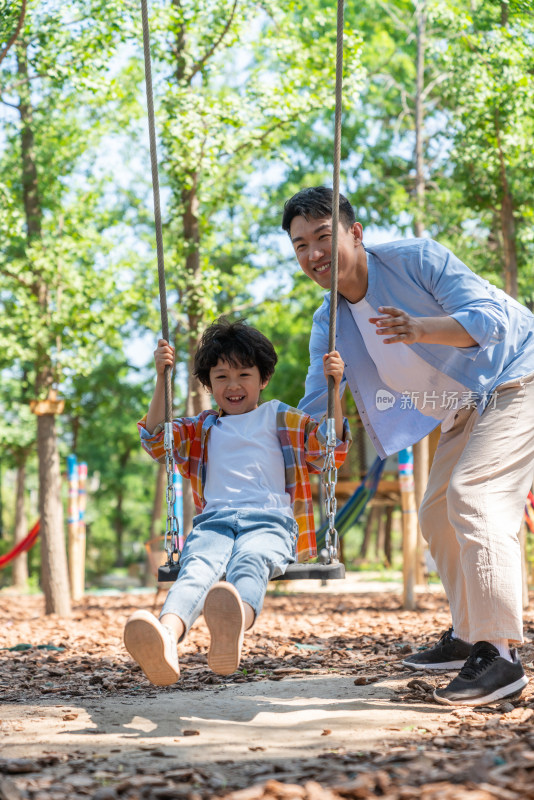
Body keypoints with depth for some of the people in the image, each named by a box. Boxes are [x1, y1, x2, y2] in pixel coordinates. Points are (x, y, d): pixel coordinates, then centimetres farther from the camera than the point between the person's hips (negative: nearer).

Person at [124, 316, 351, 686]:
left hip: (269, 521, -2)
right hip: (214, 521, 2)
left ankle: (234, 626, -76)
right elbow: (156, 440, 20)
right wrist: (161, 379, 13)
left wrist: (334, 389, 1)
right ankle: (166, 637, -68)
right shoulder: (202, 429, 32)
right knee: (198, 566, -36)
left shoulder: (281, 419, 25)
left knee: (250, 560, -40)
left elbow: (331, 447, 14)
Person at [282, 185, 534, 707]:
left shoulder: (416, 258, -22)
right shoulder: (330, 321, -2)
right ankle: (467, 637, 26)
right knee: (437, 517, 11)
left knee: (471, 494, -24)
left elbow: (491, 318, -30)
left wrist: (422, 328, -48)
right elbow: (312, 406, -3)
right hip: (465, 409, 9)